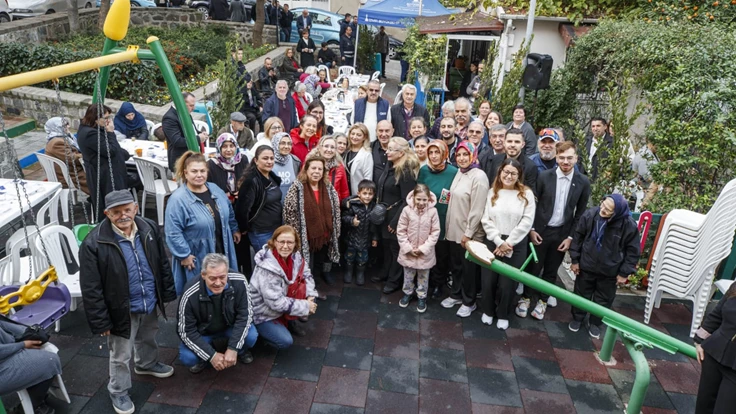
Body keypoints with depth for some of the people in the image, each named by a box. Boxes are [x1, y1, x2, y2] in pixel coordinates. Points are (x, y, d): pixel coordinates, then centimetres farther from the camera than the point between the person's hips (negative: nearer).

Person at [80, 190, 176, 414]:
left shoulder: (150, 229, -9)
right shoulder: (94, 243, -24)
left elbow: (162, 264, 4)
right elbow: (91, 289, -19)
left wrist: (167, 293, 7)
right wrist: (100, 321, -16)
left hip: (150, 303, 5)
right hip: (122, 310, -5)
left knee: (148, 339, 30)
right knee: (121, 356, 13)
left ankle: (147, 364, 59)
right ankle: (118, 391, 38)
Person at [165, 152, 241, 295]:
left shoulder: (215, 189, 2)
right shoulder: (178, 199, -20)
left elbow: (229, 212, 18)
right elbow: (173, 232, -21)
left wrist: (234, 229, 21)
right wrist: (184, 255, -20)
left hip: (222, 252, 7)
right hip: (197, 258, -6)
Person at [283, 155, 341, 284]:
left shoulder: (329, 188, 3)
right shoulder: (297, 188, -12)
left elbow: (336, 211, 9)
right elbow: (289, 212, -12)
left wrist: (336, 232, 8)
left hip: (325, 235, 4)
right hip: (305, 237, -4)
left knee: (323, 260, 23)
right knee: (307, 266, 7)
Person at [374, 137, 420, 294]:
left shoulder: (406, 171, -20)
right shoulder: (389, 166, 4)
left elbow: (407, 200, -20)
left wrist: (395, 221, -19)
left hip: (396, 216, -7)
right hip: (384, 214, 7)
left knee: (395, 248, 8)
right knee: (386, 245, 20)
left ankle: (394, 280, 23)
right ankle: (386, 272, 38)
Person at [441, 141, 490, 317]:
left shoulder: (479, 176, -17)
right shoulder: (459, 173, 8)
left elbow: (477, 209, -20)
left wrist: (468, 233, -18)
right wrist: (449, 226, 12)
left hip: (469, 233, -7)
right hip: (454, 230, 7)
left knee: (468, 267, 7)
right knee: (456, 265, 19)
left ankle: (469, 302, 23)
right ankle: (456, 294, 36)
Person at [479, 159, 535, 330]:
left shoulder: (526, 194, -3)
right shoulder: (492, 192, 4)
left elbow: (527, 222, -9)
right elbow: (486, 220, -1)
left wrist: (508, 242, -12)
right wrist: (499, 241, -12)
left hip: (516, 245, -2)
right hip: (493, 242, 2)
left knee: (508, 282, 5)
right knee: (488, 280, 8)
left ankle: (503, 314, 28)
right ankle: (488, 310, 32)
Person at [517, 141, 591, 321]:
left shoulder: (583, 182, -5)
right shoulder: (544, 176, -10)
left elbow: (580, 212, 1)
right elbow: (533, 203, -3)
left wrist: (570, 237, -2)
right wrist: (531, 229, -6)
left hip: (562, 233, 1)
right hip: (540, 230, -1)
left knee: (551, 270, 14)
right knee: (533, 267, 9)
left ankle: (542, 301, 31)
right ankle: (526, 298, 29)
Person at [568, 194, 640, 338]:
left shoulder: (629, 226, -23)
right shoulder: (590, 214, -20)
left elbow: (633, 251, -9)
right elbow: (578, 237, -6)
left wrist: (624, 273, -7)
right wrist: (575, 260, -2)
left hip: (610, 271, -1)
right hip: (586, 266, 1)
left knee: (603, 300, 16)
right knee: (581, 294, 18)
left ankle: (595, 323, 40)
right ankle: (577, 318, 41)